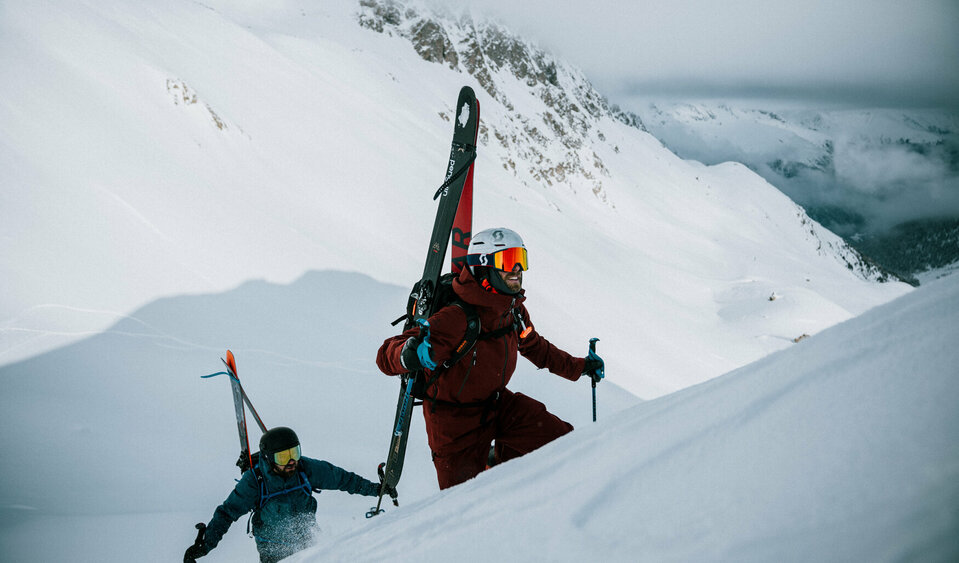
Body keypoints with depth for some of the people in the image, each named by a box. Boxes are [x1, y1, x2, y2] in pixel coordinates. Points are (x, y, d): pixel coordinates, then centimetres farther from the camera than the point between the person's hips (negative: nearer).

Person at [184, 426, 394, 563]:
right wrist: (204, 545, -19)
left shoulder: (306, 468, -14)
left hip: (305, 542, 2)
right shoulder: (254, 481, -18)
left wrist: (375, 489, 7)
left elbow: (341, 478, 0)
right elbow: (227, 513, -11)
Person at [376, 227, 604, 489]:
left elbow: (536, 348, 17)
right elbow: (386, 356, -35)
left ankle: (498, 463, 20)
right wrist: (408, 354, -58)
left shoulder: (514, 311, -7)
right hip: (455, 420, -6)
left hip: (496, 404, 6)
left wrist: (579, 367, 22)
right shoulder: (457, 319, -31)